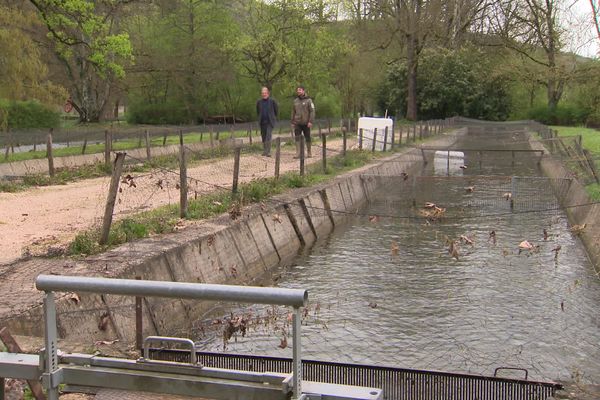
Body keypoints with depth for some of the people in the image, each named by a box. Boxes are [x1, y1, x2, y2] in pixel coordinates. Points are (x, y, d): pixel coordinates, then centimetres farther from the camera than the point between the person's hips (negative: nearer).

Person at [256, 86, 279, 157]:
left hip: (270, 122, -4)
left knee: (268, 136, -15)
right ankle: (264, 151, 20)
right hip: (262, 122, 4)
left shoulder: (272, 101, -3)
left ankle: (268, 152, -19)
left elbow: (277, 110, 7)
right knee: (263, 137, 9)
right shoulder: (259, 101, 5)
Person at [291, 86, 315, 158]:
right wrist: (292, 122, 12)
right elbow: (293, 112, 17)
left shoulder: (308, 100, -3)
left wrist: (310, 121, -17)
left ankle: (309, 152, 19)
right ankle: (298, 153, -6)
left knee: (307, 138, 7)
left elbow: (312, 111, -8)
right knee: (297, 138, -5)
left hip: (306, 123, -3)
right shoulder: (295, 101, 11)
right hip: (297, 123, 3)